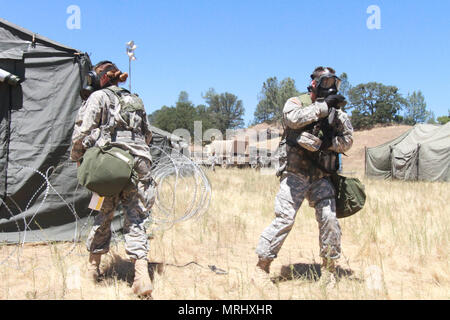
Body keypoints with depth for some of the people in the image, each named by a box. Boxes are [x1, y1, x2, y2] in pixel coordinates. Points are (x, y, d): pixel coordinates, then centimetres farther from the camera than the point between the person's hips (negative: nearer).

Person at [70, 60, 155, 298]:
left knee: (103, 217, 11)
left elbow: (83, 131, -3)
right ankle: (142, 273, -11)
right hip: (139, 165, 4)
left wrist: (77, 158, 11)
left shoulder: (98, 97, 4)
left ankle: (93, 267, 26)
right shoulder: (136, 101, 20)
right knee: (136, 220, 3)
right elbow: (147, 135, 25)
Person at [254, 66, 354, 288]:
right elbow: (293, 118, -22)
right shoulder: (296, 102, 3)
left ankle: (329, 268, 11)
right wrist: (323, 107, -21)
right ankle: (262, 267, 3)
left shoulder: (333, 112, 14)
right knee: (284, 220, -9)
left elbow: (346, 143, 6)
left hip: (321, 177, 5)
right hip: (295, 174, -4)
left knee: (329, 219, -4)